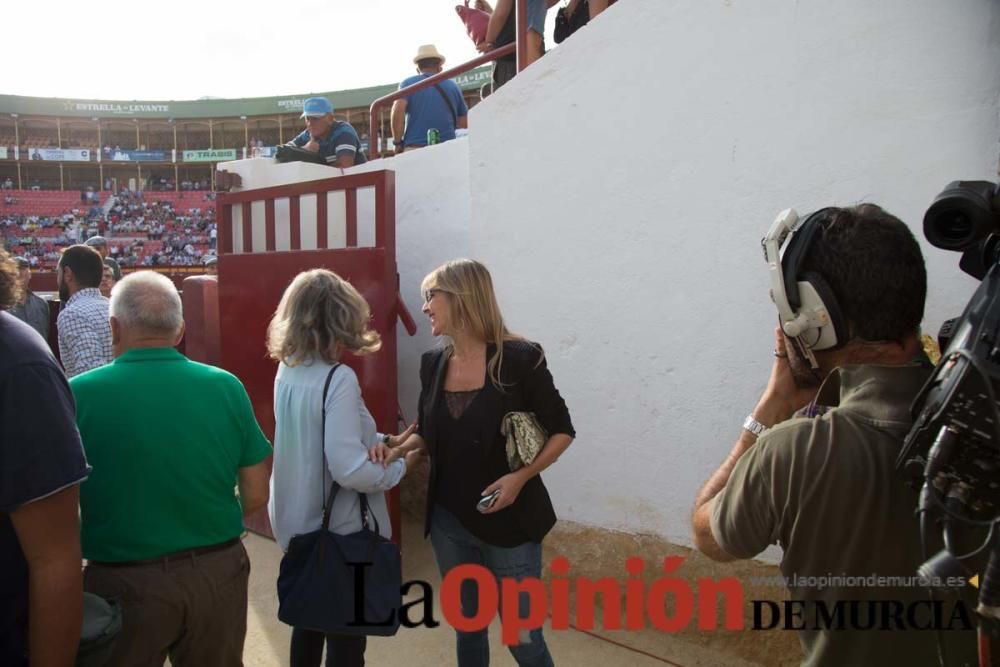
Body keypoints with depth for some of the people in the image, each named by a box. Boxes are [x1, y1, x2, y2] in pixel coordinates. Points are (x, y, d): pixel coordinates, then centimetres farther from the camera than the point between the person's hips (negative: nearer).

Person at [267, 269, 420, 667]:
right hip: (339, 529, -8)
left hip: (299, 522, 8)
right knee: (346, 634, 11)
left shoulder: (288, 370, 0)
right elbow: (349, 470, -30)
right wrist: (400, 467, -13)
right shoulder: (338, 378, -25)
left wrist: (385, 441, 8)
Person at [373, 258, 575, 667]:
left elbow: (562, 430, -7)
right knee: (467, 626, 19)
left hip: (509, 521, -5)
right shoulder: (433, 363, 1)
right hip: (449, 522, 5)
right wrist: (399, 449, -7)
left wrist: (521, 476, -20)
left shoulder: (518, 359, -16)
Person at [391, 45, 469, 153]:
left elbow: (398, 110, -7)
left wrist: (398, 142, -1)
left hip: (415, 148, -2)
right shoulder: (453, 86, 18)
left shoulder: (408, 83, 11)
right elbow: (464, 123, 15)